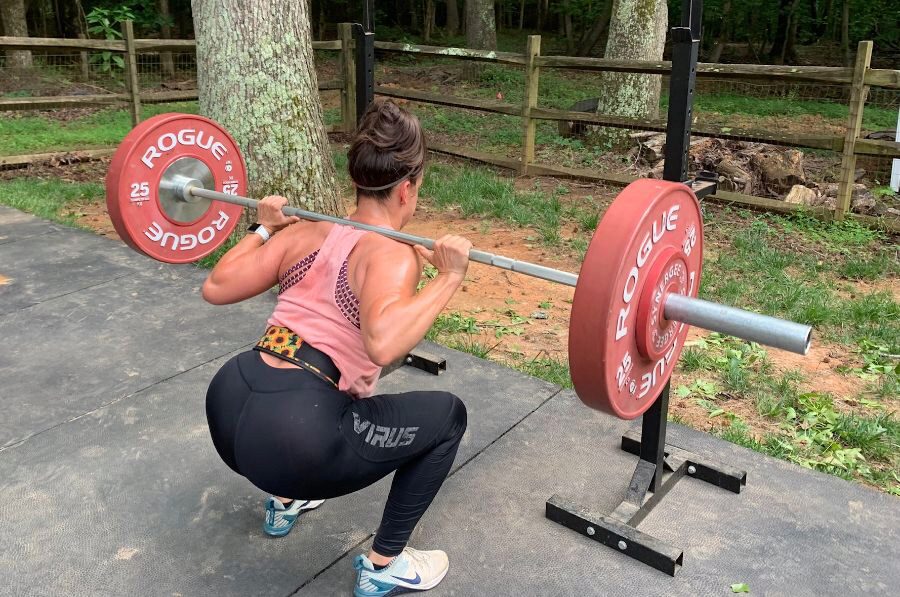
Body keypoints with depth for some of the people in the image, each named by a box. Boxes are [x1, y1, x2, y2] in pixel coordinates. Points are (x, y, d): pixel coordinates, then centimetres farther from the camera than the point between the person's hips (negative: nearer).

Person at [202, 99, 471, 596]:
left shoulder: (304, 233, 11)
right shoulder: (393, 255, -8)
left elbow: (215, 288, 14)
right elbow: (382, 345, -28)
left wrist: (264, 228, 25)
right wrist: (448, 278, -19)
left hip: (226, 409, 8)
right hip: (291, 436, -8)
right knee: (447, 415, 9)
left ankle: (285, 502, 46)